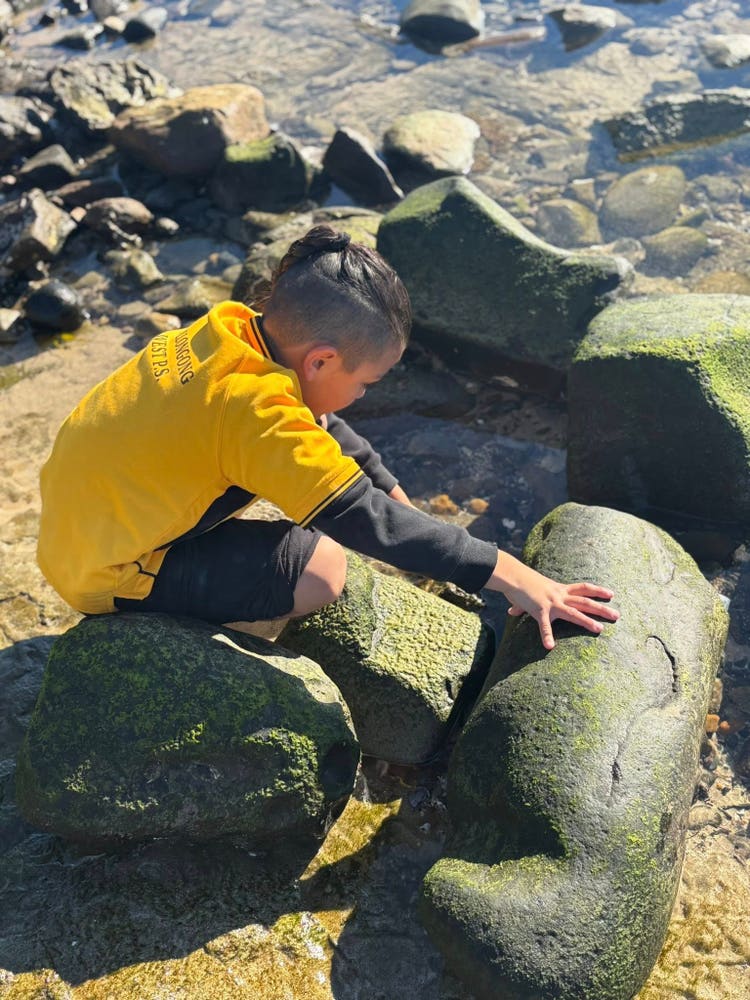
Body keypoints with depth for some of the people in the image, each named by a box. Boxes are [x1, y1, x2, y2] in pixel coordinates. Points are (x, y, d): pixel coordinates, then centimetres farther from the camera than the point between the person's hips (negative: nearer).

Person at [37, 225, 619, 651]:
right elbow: (366, 519, -34)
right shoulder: (259, 410, -32)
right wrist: (507, 575, -31)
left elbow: (325, 428, 8)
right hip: (107, 571, -9)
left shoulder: (235, 328, -6)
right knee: (325, 569, -16)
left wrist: (395, 494, 9)